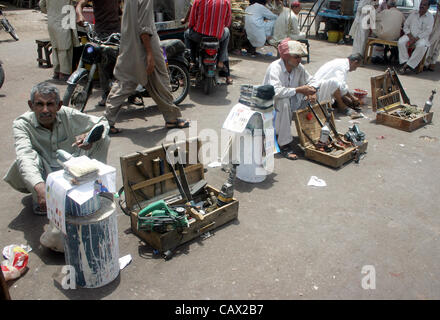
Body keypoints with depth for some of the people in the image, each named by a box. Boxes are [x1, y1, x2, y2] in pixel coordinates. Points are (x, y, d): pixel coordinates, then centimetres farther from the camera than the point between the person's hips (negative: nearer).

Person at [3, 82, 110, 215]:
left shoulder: (68, 115, -15)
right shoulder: (21, 124, -20)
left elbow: (102, 122, -6)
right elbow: (25, 156, -37)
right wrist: (40, 187, -55)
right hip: (44, 173, -2)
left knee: (102, 138, -15)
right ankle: (39, 198, -11)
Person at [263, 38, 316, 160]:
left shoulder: (299, 67, -2)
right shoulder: (275, 68, -23)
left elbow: (310, 80, 14)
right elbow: (275, 91, -38)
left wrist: (309, 91, -10)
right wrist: (299, 89, -34)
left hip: (291, 102, 7)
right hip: (269, 105, -7)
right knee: (284, 101, -36)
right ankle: (284, 145, -31)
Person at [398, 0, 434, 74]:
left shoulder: (430, 17, 3)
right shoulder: (413, 14, 14)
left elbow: (428, 31, -8)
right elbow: (405, 26, 10)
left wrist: (415, 39, -20)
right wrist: (410, 36, -8)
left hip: (422, 37, -3)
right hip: (410, 35, 3)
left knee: (422, 46, -37)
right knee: (400, 42, -30)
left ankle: (407, 65, -35)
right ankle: (405, 62, -32)